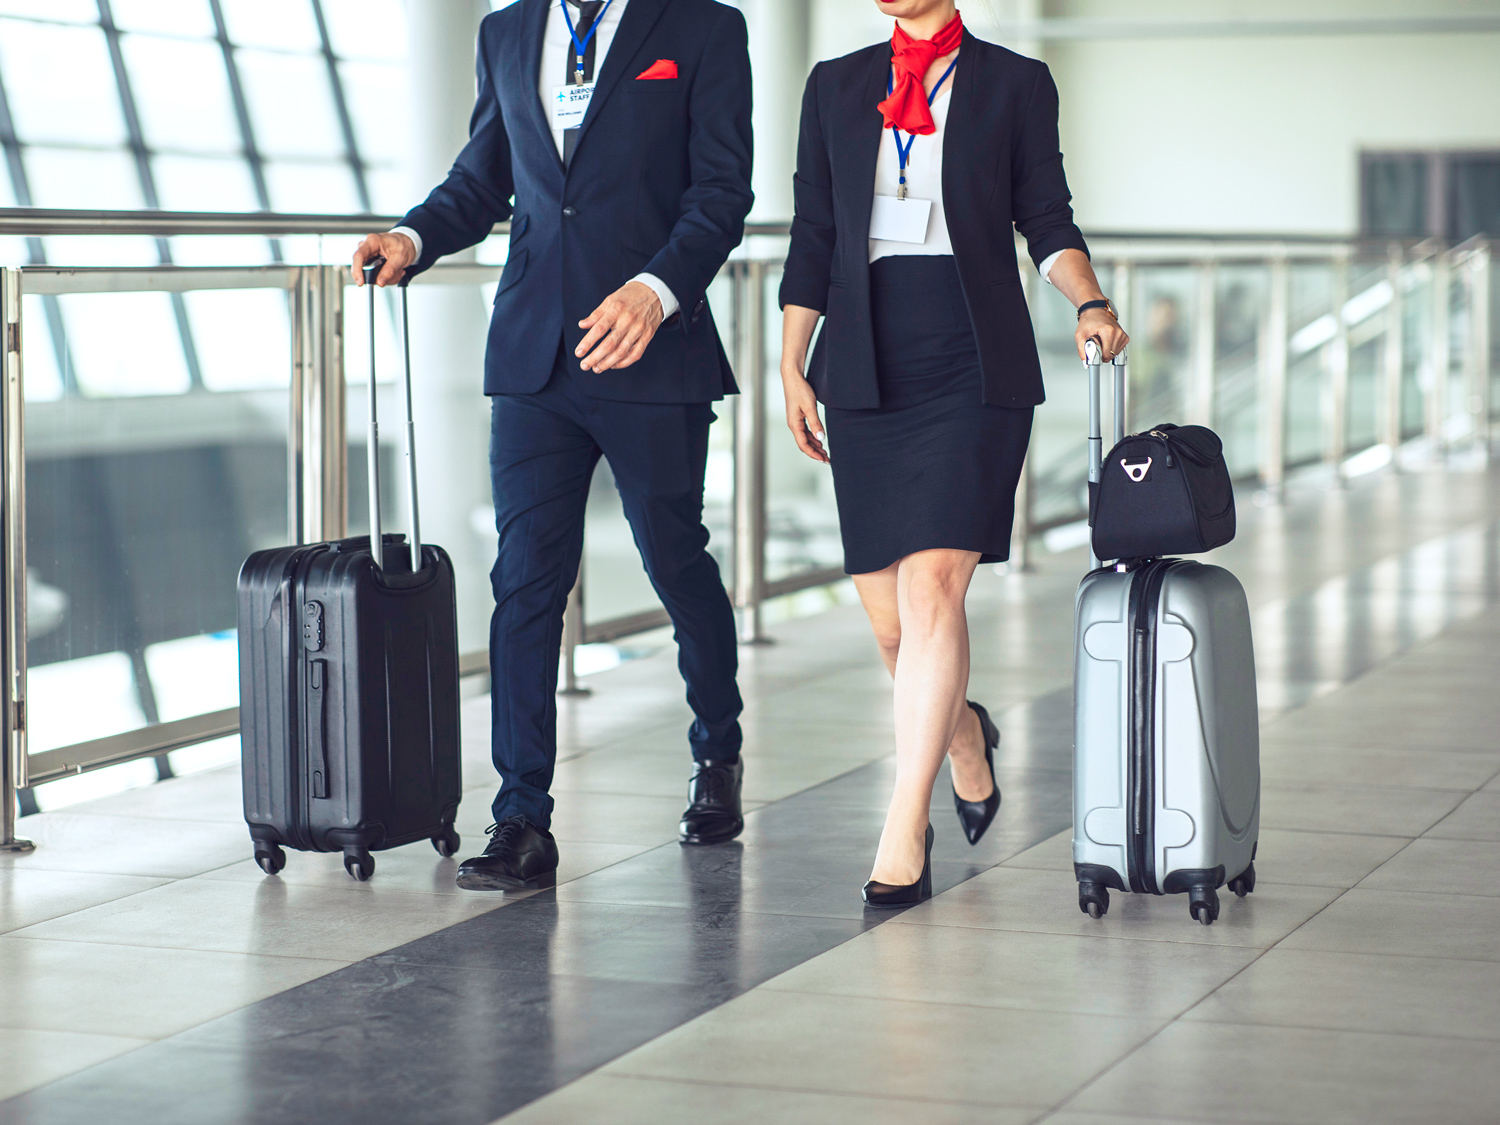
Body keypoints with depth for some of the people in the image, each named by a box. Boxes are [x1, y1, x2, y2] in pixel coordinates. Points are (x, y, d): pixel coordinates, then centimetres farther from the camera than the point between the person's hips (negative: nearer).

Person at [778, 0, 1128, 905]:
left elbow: (1046, 219, 6)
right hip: (866, 367, 3)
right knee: (888, 613, 5)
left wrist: (1090, 302, -12)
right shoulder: (837, 87, 14)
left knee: (933, 587, -16)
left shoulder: (1016, 84, 7)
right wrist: (792, 365, 8)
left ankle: (905, 834, -15)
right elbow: (813, 237, 14)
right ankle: (964, 736, 36)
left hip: (974, 362, -3)